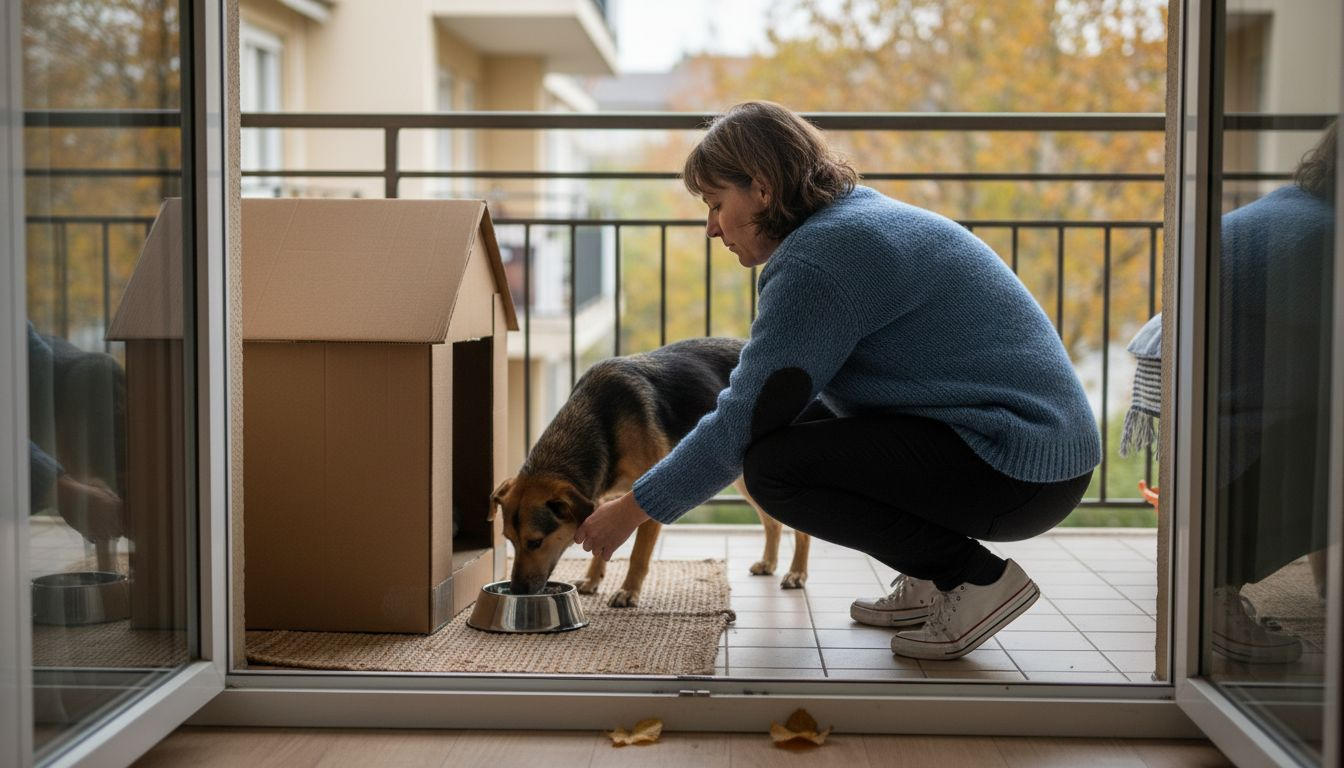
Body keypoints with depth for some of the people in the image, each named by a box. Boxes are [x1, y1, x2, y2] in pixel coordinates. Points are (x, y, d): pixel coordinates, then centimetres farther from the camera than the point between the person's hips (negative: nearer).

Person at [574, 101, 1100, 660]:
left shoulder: (818, 257, -16)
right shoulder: (859, 213, 15)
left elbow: (743, 421, -13)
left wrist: (632, 509, -2)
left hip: (1021, 468, -10)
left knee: (775, 465, -16)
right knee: (799, 423, 16)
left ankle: (976, 578, -7)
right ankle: (929, 582, 14)